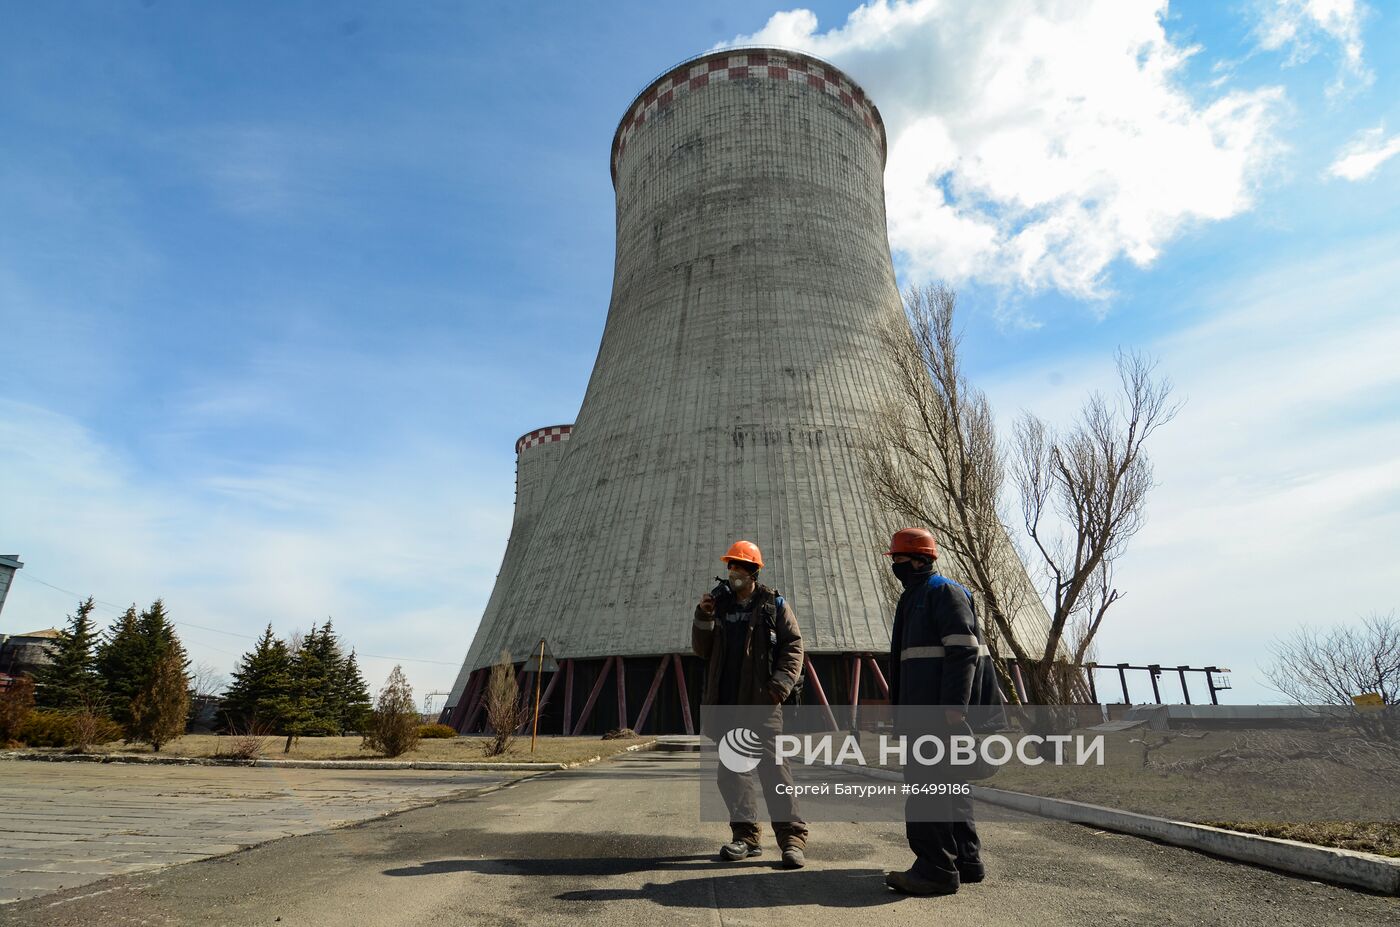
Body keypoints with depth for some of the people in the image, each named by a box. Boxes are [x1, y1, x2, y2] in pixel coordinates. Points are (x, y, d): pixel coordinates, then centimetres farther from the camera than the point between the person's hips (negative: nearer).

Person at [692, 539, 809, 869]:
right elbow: (701, 650, 12)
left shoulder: (774, 604, 2)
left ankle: (792, 838, 1)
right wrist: (703, 618, -4)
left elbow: (793, 645, -1)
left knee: (773, 768, -9)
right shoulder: (720, 605, 12)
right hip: (727, 703, 5)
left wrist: (781, 683, -13)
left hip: (762, 703, -5)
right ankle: (745, 835, 22)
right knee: (731, 772, 10)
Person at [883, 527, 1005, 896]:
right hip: (922, 709, 10)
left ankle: (936, 869, -2)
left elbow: (963, 651, -18)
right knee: (948, 783, 15)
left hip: (940, 710, -10)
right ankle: (966, 861, 25)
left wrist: (953, 707, -24)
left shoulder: (945, 592, -10)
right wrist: (902, 706, 23)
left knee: (926, 784, -9)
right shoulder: (914, 597, 20)